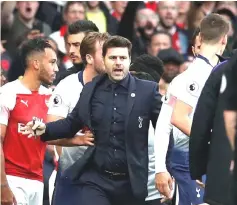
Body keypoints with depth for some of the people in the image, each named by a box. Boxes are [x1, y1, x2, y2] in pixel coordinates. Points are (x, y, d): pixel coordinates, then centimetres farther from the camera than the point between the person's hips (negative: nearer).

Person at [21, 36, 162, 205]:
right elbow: (72, 123, 14)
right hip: (96, 180, 1)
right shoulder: (91, 90, 7)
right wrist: (45, 129, -5)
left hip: (132, 182, -1)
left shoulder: (147, 90, -2)